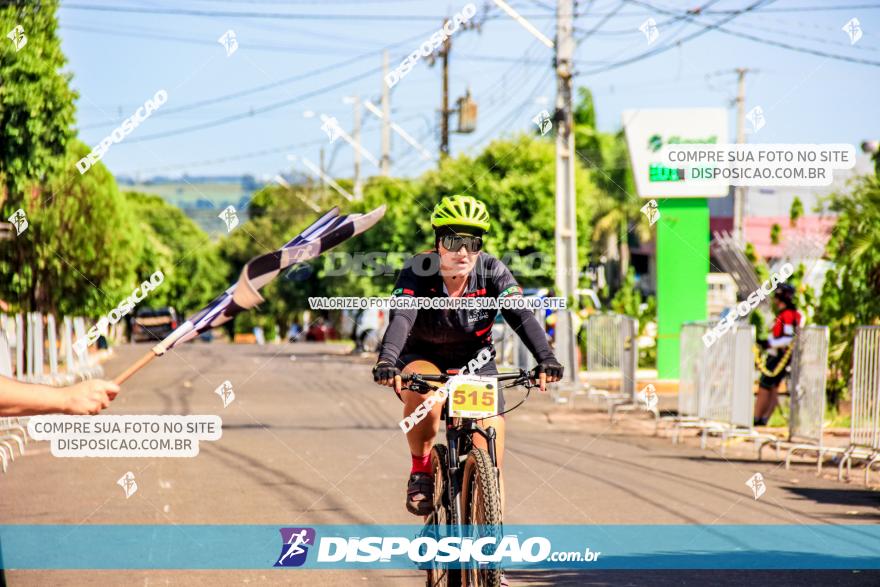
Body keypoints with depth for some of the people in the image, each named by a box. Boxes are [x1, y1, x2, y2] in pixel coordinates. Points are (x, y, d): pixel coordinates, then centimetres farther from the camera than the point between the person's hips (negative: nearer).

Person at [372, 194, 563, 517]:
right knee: (425, 392, -36)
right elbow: (401, 317, -39)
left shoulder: (492, 272, -18)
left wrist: (545, 358, -47)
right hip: (422, 357, -2)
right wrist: (387, 360, -58)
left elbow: (521, 315, -30)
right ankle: (421, 470, -14)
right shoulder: (418, 271, -23)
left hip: (474, 360, 2)